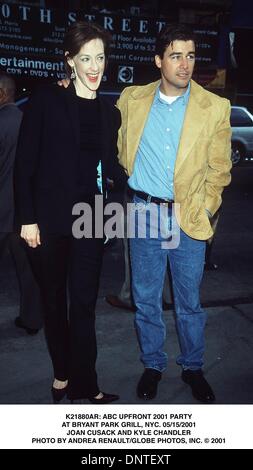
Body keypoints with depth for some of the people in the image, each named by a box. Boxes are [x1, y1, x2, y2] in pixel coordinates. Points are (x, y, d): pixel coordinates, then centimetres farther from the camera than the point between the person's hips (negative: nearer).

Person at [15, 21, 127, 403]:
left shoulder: (109, 113, 9)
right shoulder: (46, 101, -2)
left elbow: (111, 167, 12)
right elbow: (25, 163, -4)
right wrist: (27, 218, -8)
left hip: (89, 220, 2)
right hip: (48, 219, -2)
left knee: (84, 302, 4)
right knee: (54, 300, 12)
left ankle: (83, 384, 19)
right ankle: (63, 374, 32)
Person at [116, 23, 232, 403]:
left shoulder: (215, 108, -2)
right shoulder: (131, 99, 2)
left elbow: (219, 168, 3)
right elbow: (117, 147, 17)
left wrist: (205, 209, -2)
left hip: (189, 219, -1)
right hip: (144, 214, 1)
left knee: (189, 302, 12)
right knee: (146, 299, 12)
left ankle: (192, 368, 34)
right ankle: (153, 364, 33)